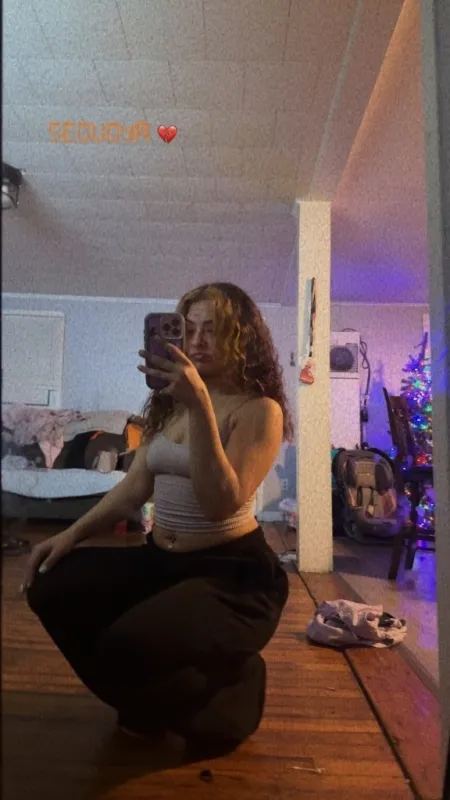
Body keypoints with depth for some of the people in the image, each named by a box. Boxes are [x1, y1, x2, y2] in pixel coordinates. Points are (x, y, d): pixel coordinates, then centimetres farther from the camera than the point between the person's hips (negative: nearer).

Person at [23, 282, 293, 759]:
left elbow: (222, 504, -24)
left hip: (233, 573, -6)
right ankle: (148, 701, 13)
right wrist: (73, 533, 0)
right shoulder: (169, 403, 8)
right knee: (52, 585, -11)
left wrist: (200, 407, -31)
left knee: (128, 646, -28)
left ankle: (225, 696, 8)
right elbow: (135, 486, 10)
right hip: (160, 560, 7)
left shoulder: (259, 409, -11)